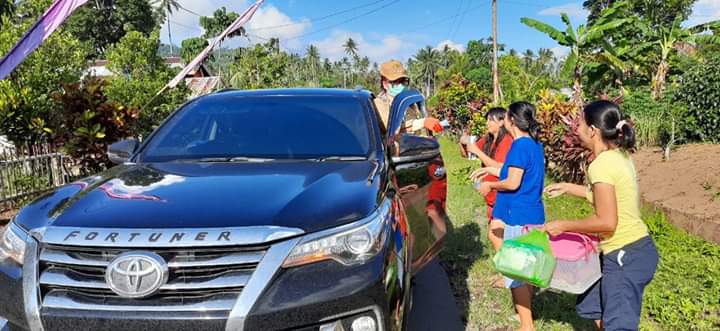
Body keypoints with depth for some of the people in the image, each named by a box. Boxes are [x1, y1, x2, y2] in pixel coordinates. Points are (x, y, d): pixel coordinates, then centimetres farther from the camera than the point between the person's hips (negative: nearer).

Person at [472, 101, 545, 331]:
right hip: (533, 216, 10)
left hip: (518, 218, -10)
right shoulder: (535, 144, 12)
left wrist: (490, 185, -5)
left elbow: (513, 183, -21)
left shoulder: (520, 145, -17)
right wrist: (491, 170, 19)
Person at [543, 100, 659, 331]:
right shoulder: (619, 155, 6)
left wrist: (563, 226, -13)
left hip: (626, 256, -10)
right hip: (634, 249, 10)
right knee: (591, 306, 24)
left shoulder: (602, 164, -22)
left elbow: (606, 222, -24)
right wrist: (568, 187, 23)